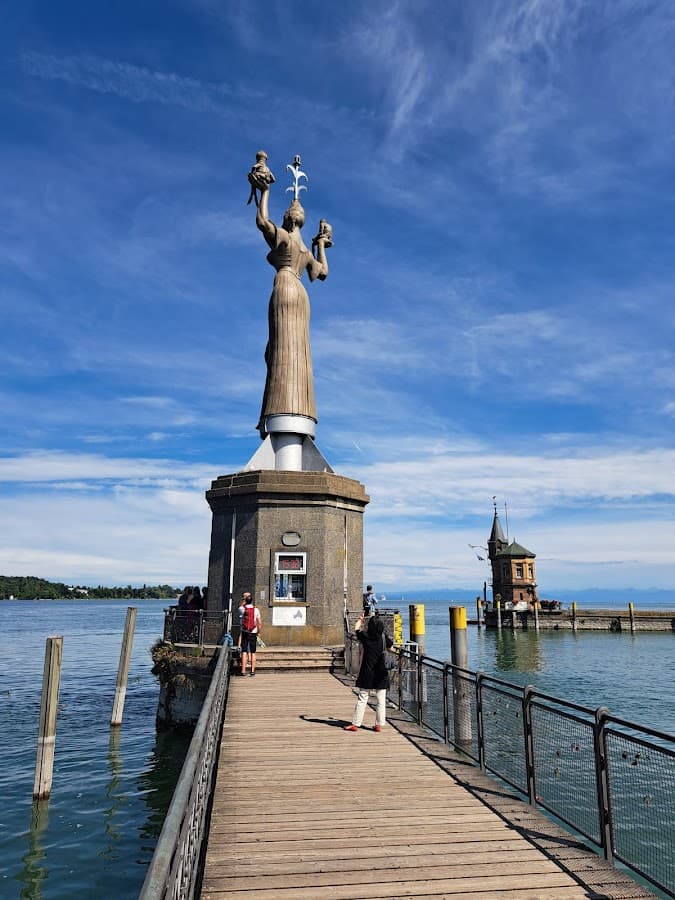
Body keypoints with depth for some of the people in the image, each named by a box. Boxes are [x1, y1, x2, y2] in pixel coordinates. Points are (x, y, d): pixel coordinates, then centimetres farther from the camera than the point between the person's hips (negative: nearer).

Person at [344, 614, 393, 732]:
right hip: (381, 675, 1)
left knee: (362, 700, 6)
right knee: (381, 701, 9)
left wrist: (360, 619, 25)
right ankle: (379, 725, 12)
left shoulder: (365, 637, -10)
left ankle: (356, 724, 10)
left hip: (367, 675, -1)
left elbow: (356, 629, 10)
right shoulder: (385, 638, -7)